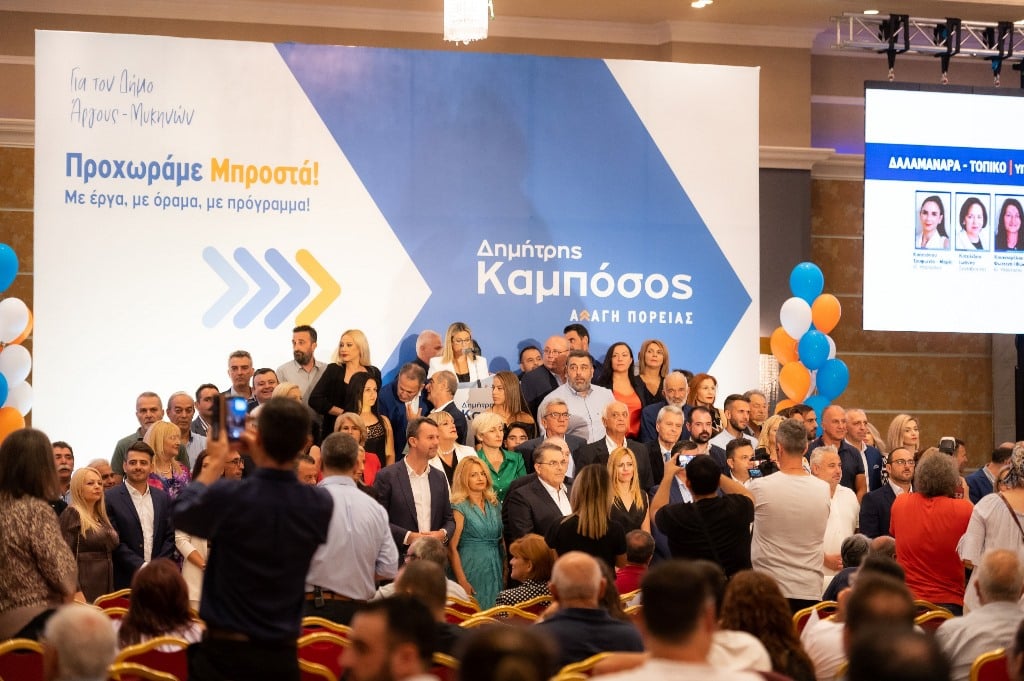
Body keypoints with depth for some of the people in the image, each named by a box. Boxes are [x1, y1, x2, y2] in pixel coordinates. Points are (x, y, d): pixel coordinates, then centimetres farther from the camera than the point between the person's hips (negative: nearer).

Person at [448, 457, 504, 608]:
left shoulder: (494, 505, 11)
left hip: (496, 573, 5)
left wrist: (505, 572, 4)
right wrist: (462, 581, -17)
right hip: (472, 571, -5)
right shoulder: (459, 508, -6)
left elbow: (501, 541, 15)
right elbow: (452, 548, -10)